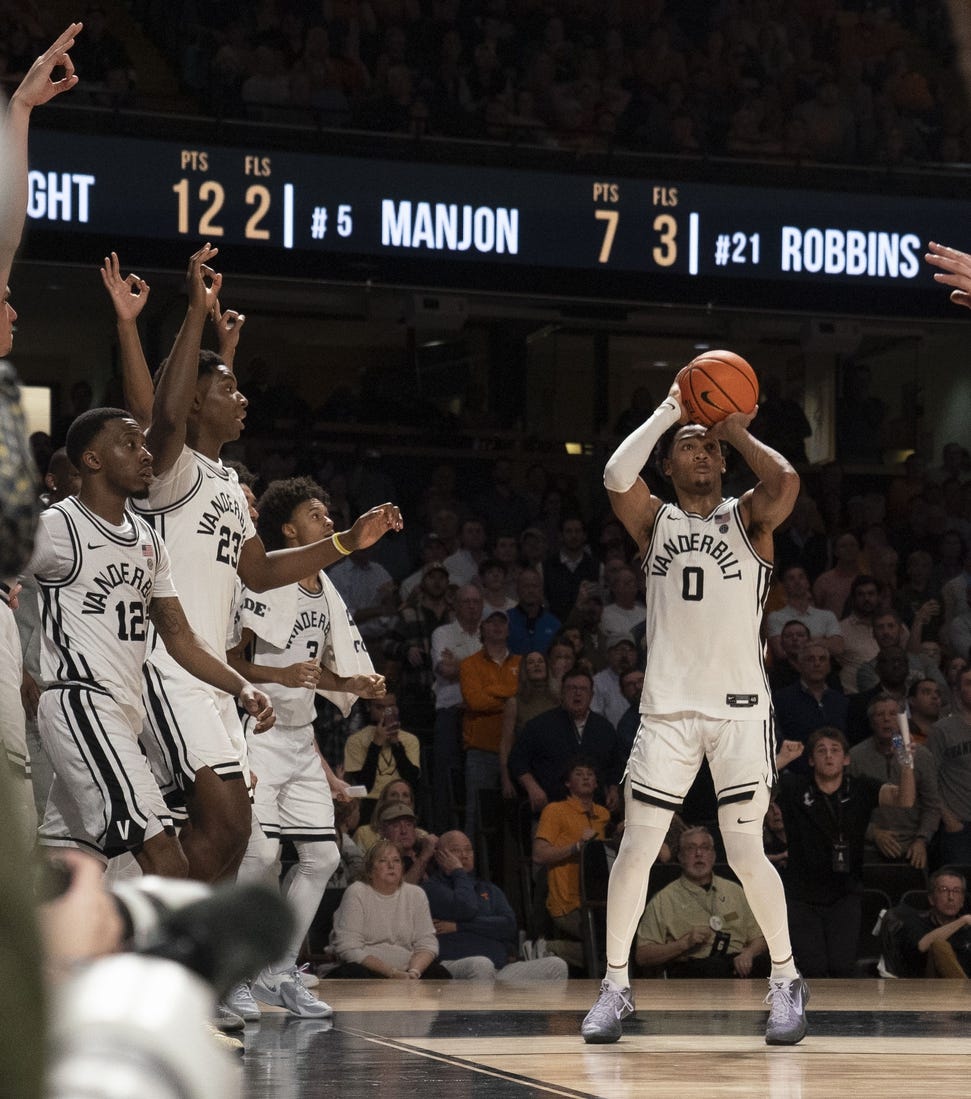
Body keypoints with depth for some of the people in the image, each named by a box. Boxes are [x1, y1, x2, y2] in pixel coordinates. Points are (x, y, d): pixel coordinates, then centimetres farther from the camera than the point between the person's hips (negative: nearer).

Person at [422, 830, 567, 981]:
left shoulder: (489, 889, 26)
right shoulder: (431, 888, 8)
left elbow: (509, 925, 7)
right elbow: (466, 909, -11)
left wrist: (459, 926, -2)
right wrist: (458, 872, 6)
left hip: (500, 969, 6)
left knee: (556, 966, -15)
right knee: (481, 964, -41)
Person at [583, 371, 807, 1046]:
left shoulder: (748, 519, 5)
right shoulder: (655, 521, 10)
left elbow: (786, 482, -18)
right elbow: (616, 476, -11)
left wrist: (737, 431, -5)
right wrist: (669, 411, -5)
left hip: (740, 711, -2)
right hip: (667, 710, 2)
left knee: (747, 856, -5)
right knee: (636, 851, -2)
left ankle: (787, 982, 12)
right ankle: (616, 986, 10)